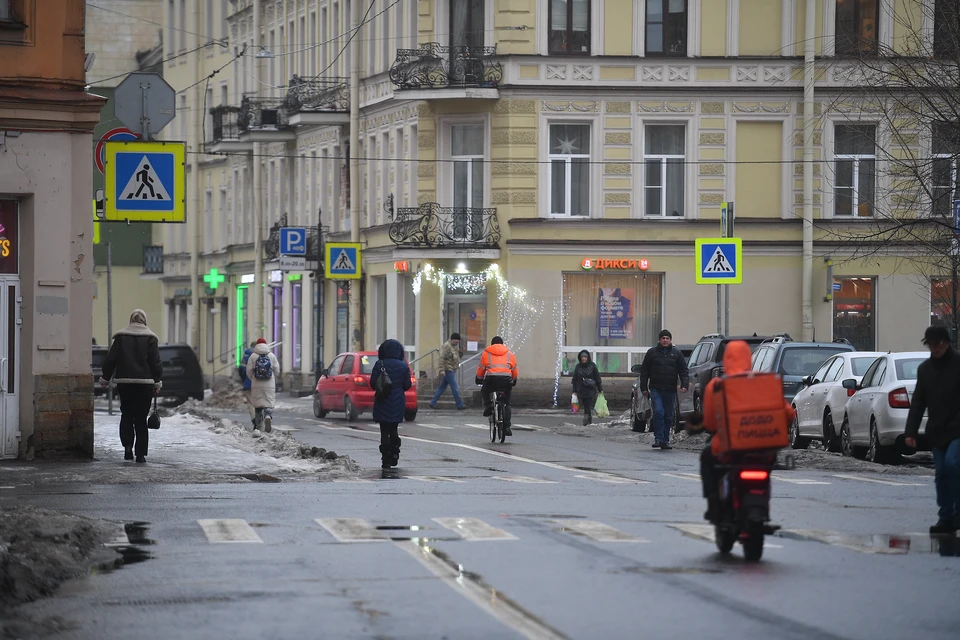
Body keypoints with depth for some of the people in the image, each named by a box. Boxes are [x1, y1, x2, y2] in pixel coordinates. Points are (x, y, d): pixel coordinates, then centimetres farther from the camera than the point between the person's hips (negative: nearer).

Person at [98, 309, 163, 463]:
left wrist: (105, 379, 12)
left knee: (126, 415, 12)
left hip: (124, 382, 1)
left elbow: (110, 359, 3)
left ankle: (127, 445, -8)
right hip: (145, 383, -1)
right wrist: (157, 382, 3)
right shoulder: (150, 338, -1)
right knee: (141, 419, 3)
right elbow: (156, 363, -3)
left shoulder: (121, 337, 2)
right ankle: (140, 453, 0)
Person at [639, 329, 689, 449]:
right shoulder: (652, 352, 8)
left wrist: (684, 384, -6)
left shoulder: (676, 353, 10)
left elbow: (683, 370, 9)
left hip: (670, 390, 2)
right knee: (658, 412, -16)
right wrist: (644, 387, 3)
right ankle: (658, 438, -13)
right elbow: (644, 371, 9)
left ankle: (665, 440, 12)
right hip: (656, 389, -2)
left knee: (668, 416, 5)